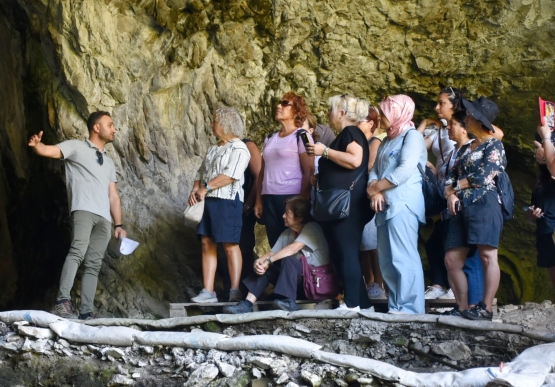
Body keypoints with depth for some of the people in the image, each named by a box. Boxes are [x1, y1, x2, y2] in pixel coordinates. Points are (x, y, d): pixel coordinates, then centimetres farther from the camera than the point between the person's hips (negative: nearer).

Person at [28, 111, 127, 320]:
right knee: (78, 251, -26)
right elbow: (47, 151, -3)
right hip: (83, 210, -6)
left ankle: (86, 312, -4)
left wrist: (119, 225, 14)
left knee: (93, 265, -1)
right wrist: (36, 144, -28)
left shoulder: (109, 163, 29)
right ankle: (63, 301, -35)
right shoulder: (76, 147, 11)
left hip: (104, 217, 6)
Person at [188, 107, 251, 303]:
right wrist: (195, 190, 1)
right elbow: (201, 173, 20)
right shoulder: (213, 149, 22)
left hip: (227, 201, -8)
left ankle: (235, 291, -3)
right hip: (208, 201, 8)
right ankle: (208, 291, 2)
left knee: (230, 245, -7)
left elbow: (231, 175, -17)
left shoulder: (238, 149, -5)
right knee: (207, 243, 2)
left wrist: (206, 188, -15)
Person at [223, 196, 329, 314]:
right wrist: (258, 262, -20)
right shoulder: (286, 234, 10)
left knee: (288, 260, -29)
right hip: (300, 281, 7)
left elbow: (293, 249, -26)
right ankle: (247, 304, -17)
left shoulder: (311, 228, -13)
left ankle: (289, 302, -35)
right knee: (264, 269, -5)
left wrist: (268, 261, -26)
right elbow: (272, 253, 2)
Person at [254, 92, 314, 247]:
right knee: (275, 244, 6)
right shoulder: (270, 139, 17)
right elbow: (262, 172, 17)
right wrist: (259, 200, 11)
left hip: (291, 198, -6)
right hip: (269, 199, 6)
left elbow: (309, 171, -8)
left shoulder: (301, 136, -1)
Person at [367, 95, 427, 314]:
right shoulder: (387, 141, 24)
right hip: (386, 205, 9)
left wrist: (377, 187, -7)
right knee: (387, 260, 7)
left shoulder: (412, 136, -2)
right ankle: (396, 306, 11)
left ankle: (409, 307, -12)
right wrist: (375, 193, -5)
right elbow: (375, 170, 15)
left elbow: (405, 170, -15)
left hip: (403, 204, -9)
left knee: (403, 258, -12)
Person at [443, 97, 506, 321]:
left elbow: (483, 177, -9)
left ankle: (486, 309, -15)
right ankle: (463, 308, 9)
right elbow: (450, 176, 18)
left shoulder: (493, 146, 3)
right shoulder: (465, 149, 24)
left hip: (484, 204, -8)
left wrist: (458, 186, 4)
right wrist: (451, 194, -3)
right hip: (462, 208, 8)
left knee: (487, 255, -14)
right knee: (452, 260, 2)